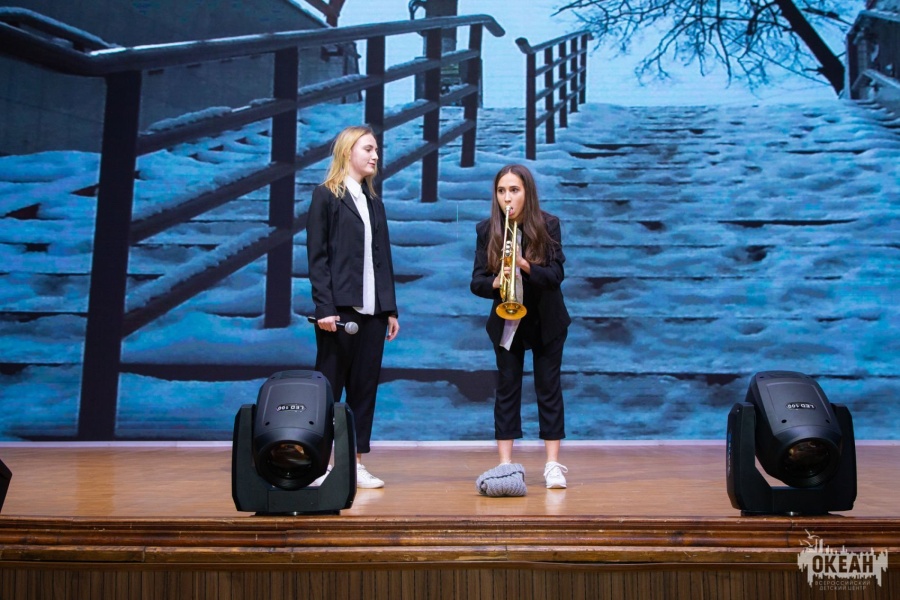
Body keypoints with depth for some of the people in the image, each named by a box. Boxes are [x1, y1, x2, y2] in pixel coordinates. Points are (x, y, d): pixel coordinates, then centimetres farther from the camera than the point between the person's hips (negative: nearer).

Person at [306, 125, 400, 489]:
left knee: (365, 387, 6)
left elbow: (384, 259, 16)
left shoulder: (374, 202, 18)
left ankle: (356, 462, 12)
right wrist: (324, 308, -15)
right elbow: (317, 257, -6)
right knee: (328, 387, 0)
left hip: (372, 310, 6)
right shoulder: (325, 196, 0)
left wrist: (391, 309, 11)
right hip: (340, 308, -6)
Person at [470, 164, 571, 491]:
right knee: (506, 389, 3)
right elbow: (476, 282, -9)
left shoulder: (547, 225, -12)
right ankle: (505, 463, 8)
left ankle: (553, 464, 8)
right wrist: (495, 283, -31)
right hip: (506, 322, 1)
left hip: (546, 320, -1)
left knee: (549, 388, 3)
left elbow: (557, 274, -17)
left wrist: (525, 265, -34)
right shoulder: (486, 229, -8)